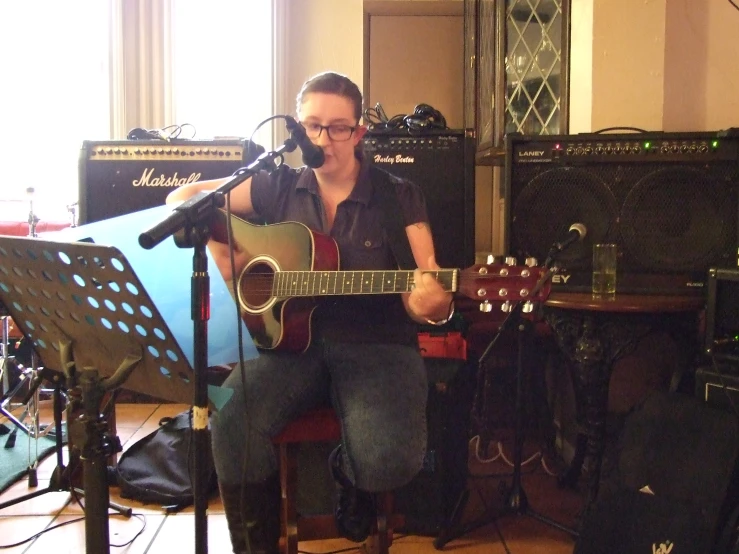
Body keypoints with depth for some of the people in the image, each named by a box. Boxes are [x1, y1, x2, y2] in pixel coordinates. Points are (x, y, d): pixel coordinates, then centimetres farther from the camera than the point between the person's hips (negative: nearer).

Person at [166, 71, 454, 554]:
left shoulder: (400, 198, 2)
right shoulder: (279, 188, 8)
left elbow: (424, 296, -5)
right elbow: (183, 198, 15)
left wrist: (431, 304, -29)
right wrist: (225, 260, 1)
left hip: (376, 346, -1)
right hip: (291, 340, 2)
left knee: (391, 461, -29)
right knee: (231, 424, -28)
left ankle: (349, 476, 12)